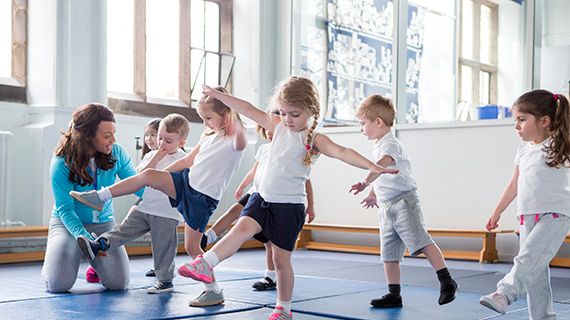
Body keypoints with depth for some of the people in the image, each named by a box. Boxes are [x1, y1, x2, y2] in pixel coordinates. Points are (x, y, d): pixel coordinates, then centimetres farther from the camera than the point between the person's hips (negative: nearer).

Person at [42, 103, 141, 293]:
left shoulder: (116, 153, -11)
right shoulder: (62, 163, -20)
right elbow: (65, 209, -20)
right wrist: (82, 235, -36)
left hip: (104, 223, 3)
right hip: (68, 222, -2)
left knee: (119, 283, -15)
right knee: (59, 284, -20)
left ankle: (96, 260, 21)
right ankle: (52, 262, 19)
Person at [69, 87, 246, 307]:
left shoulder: (233, 140, -11)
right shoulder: (208, 137, 13)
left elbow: (241, 142, -38)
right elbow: (188, 161, 21)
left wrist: (235, 116, -49)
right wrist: (162, 174, 20)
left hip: (203, 198, -7)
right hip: (187, 181, 7)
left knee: (191, 246, -5)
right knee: (148, 175, -11)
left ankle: (214, 291, 7)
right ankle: (101, 197, -1)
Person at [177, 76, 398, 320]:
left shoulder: (313, 139, -10)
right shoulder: (279, 128, 8)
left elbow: (341, 152, -25)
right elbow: (249, 110, 11)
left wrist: (371, 166, -40)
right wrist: (217, 95, 15)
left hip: (289, 206, -5)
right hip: (263, 198, 5)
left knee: (281, 258, 1)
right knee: (243, 227, -20)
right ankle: (205, 265, -31)